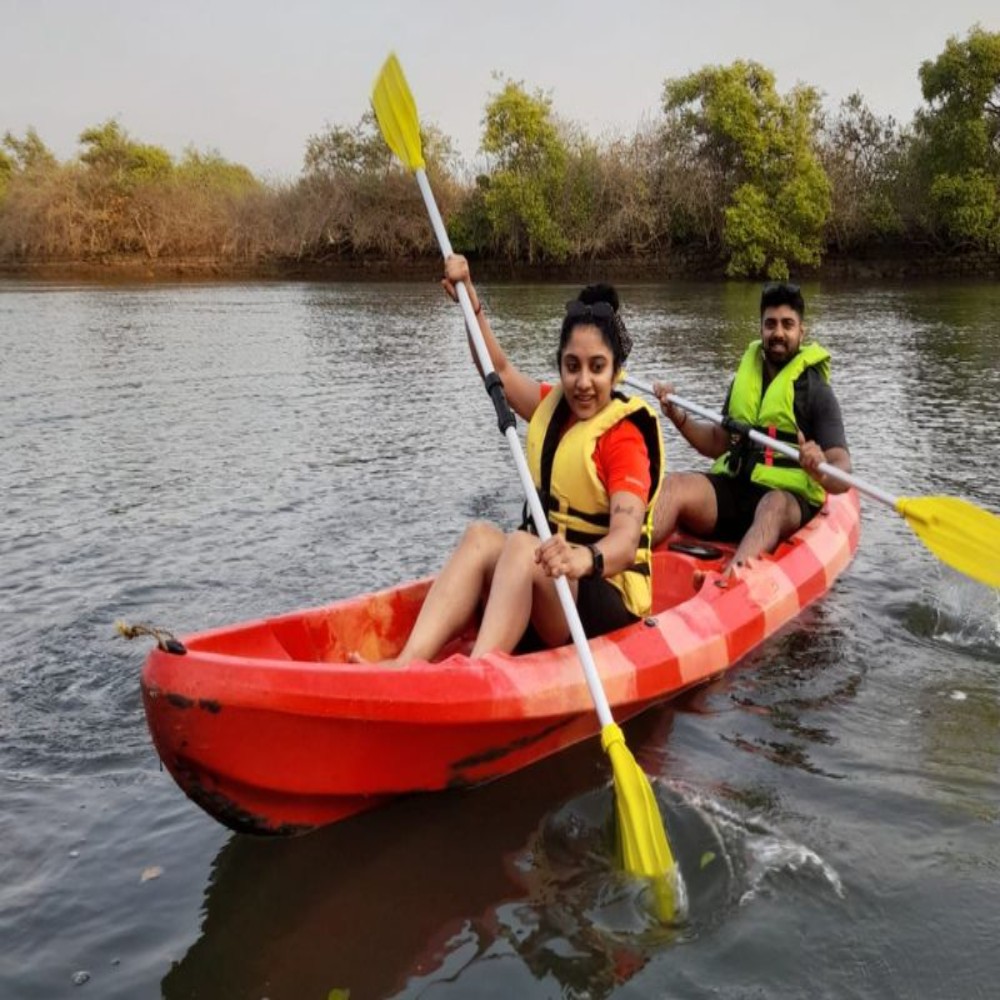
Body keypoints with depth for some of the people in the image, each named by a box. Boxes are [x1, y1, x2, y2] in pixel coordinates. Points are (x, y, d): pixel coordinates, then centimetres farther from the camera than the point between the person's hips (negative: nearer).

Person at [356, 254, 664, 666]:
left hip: (607, 601, -7)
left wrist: (587, 558, -51)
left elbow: (625, 540, -29)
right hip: (546, 591, 7)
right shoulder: (555, 407, 10)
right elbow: (500, 369, 22)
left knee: (521, 544, -33)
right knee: (481, 535, -22)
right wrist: (470, 300, 12)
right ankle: (409, 662, -41)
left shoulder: (624, 436, -14)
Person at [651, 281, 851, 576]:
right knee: (674, 485, -24)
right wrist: (678, 417, 8)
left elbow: (842, 475, -8)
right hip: (732, 487, 4)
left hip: (788, 498, -4)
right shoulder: (746, 376, 16)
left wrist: (821, 473, -32)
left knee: (774, 506, -38)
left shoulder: (816, 390, -1)